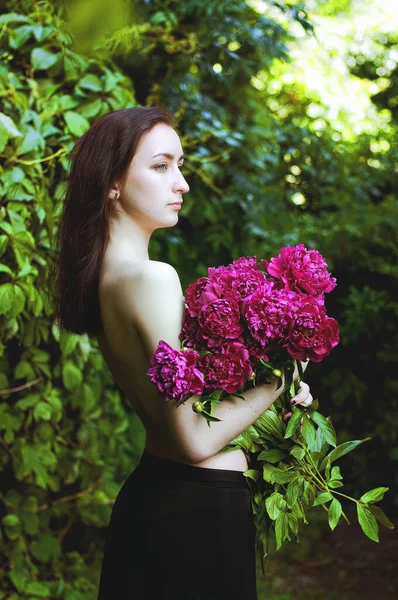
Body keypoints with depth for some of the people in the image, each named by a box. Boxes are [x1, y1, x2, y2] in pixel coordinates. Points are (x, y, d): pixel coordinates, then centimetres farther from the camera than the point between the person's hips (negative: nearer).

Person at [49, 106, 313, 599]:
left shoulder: (103, 275, 5)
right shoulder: (153, 278, -22)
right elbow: (196, 439, -23)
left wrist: (271, 392, 8)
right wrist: (278, 379, -11)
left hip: (147, 491, 9)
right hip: (201, 510, -9)